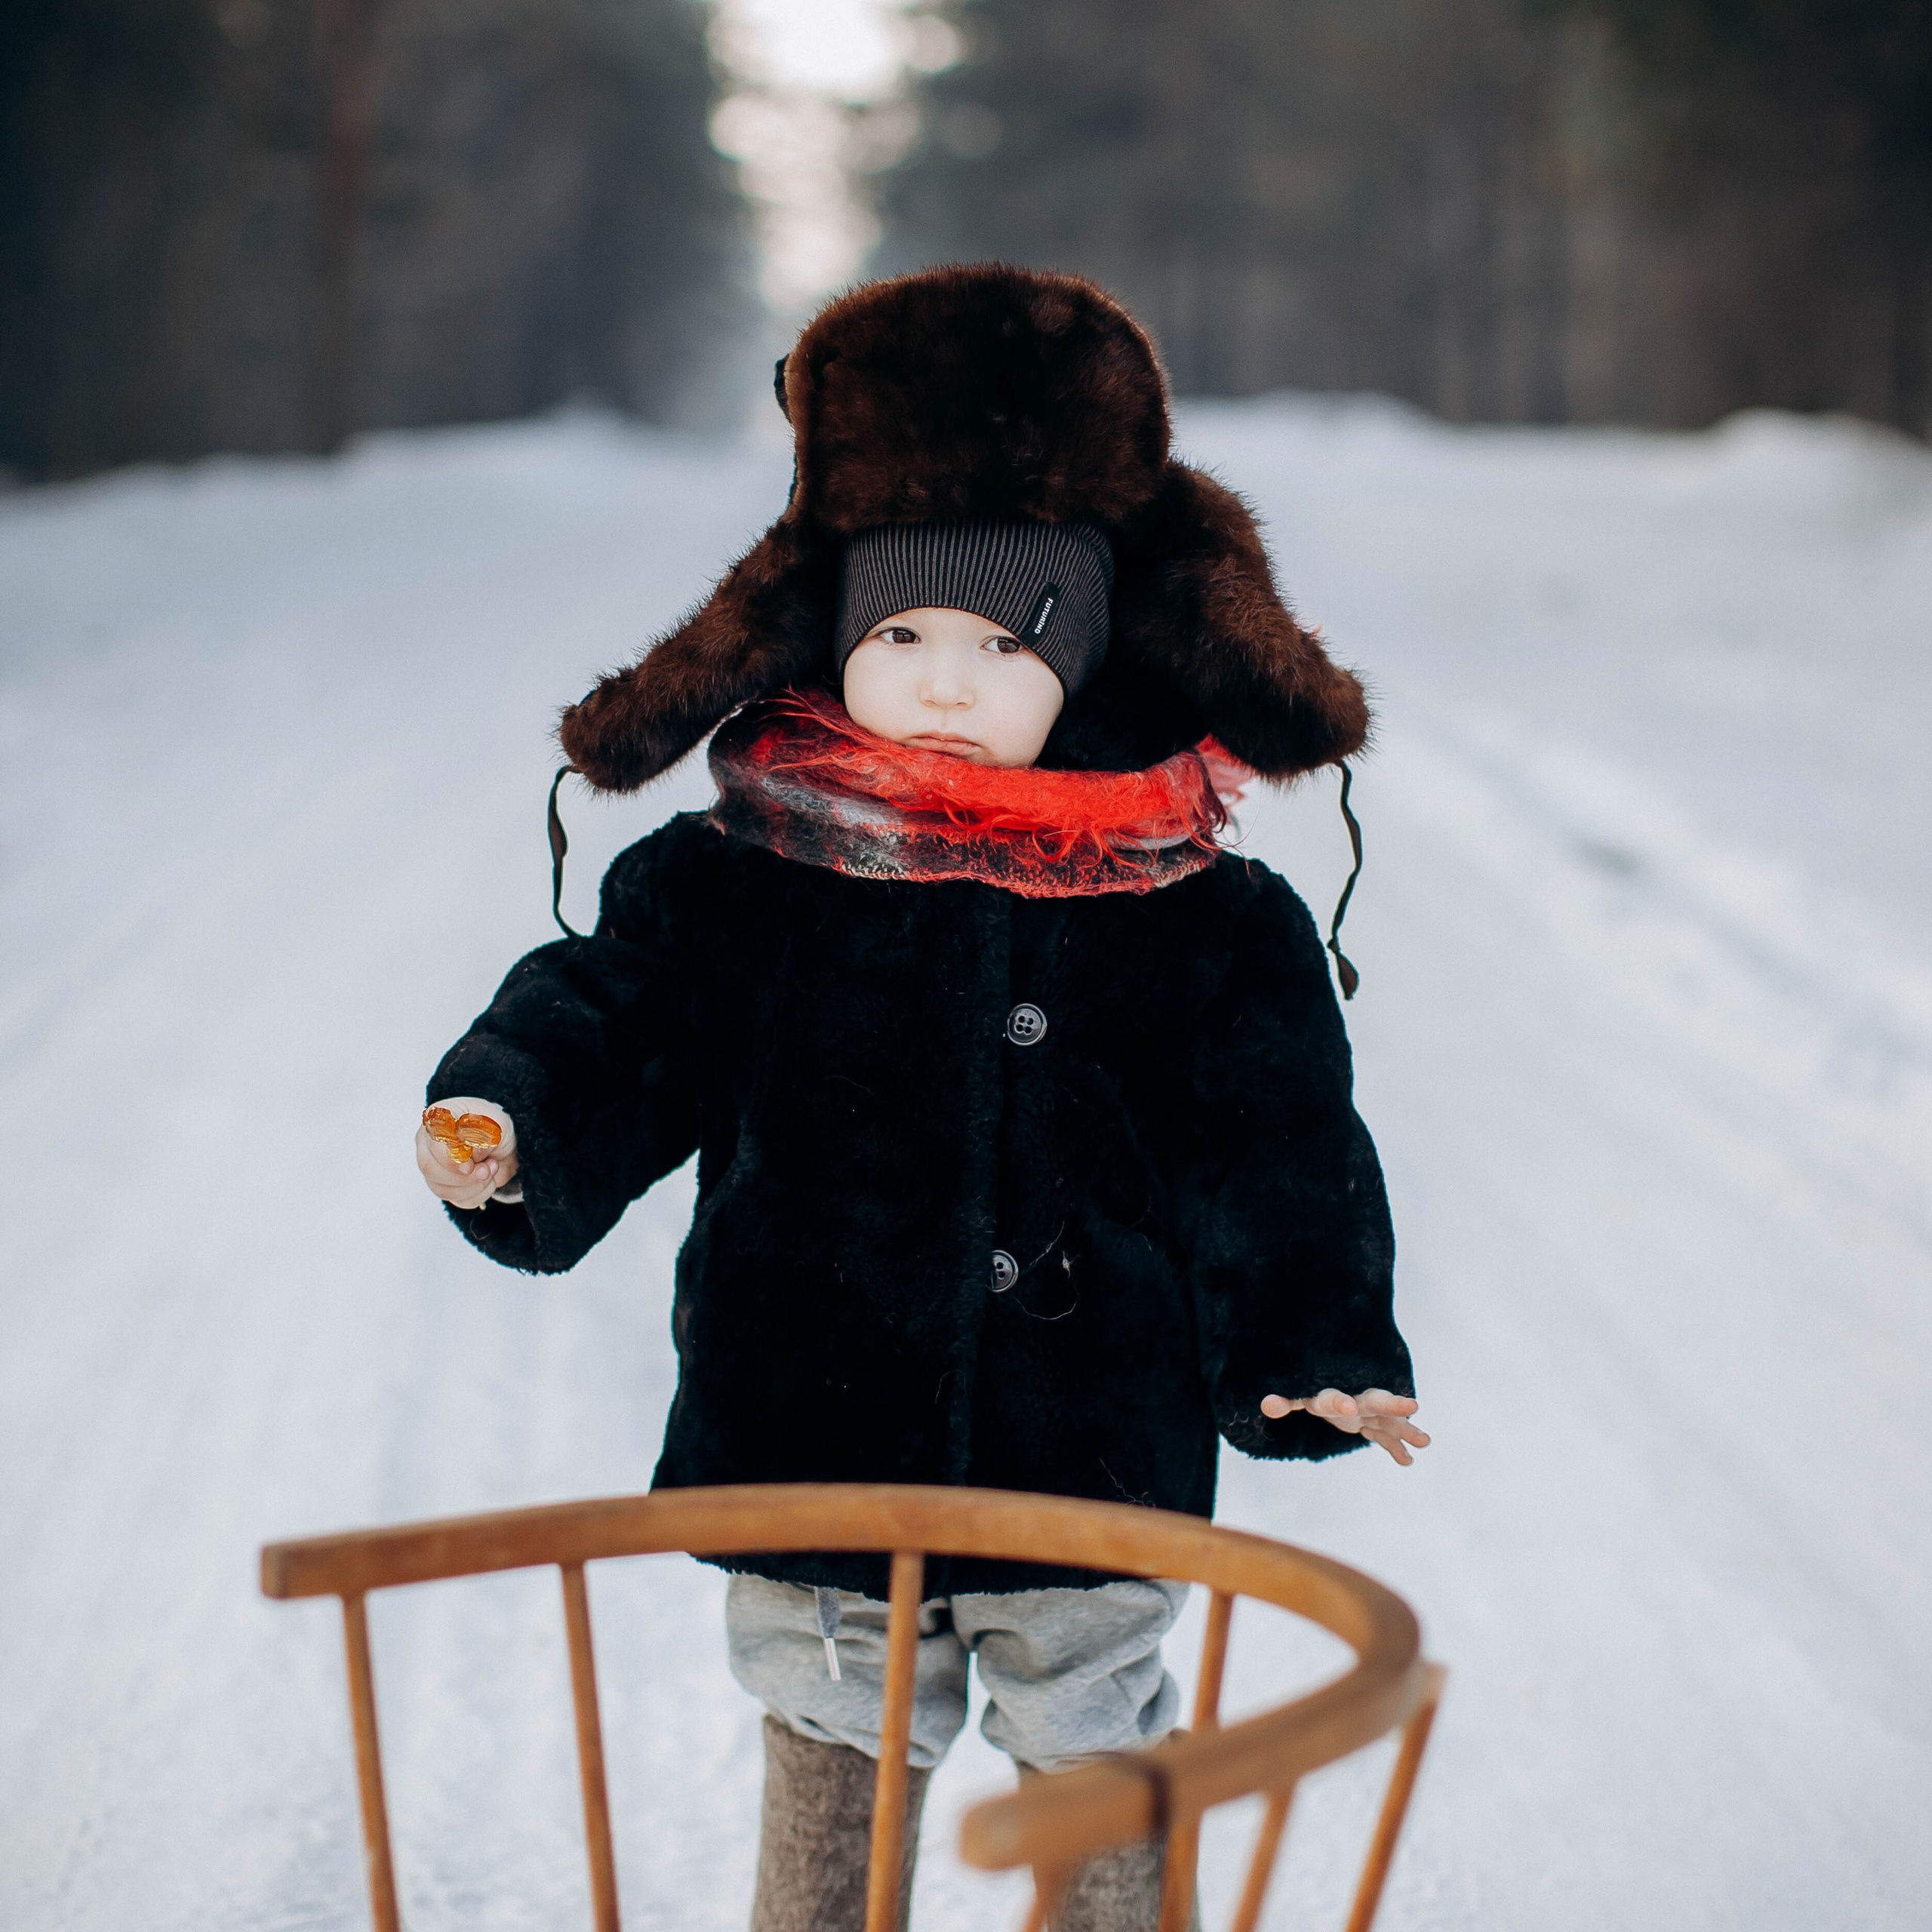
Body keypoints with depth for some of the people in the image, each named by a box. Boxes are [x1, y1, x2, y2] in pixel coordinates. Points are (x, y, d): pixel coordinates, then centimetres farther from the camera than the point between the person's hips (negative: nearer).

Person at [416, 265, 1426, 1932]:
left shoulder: (1205, 918, -5)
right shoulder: (731, 885, -5)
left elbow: (1275, 1150, 0)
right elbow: (609, 1028, -5)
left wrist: (1317, 1349, -9)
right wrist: (512, 1125, -25)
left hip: (1089, 1477, 0)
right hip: (808, 1463, 1)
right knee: (828, 1797, 17)